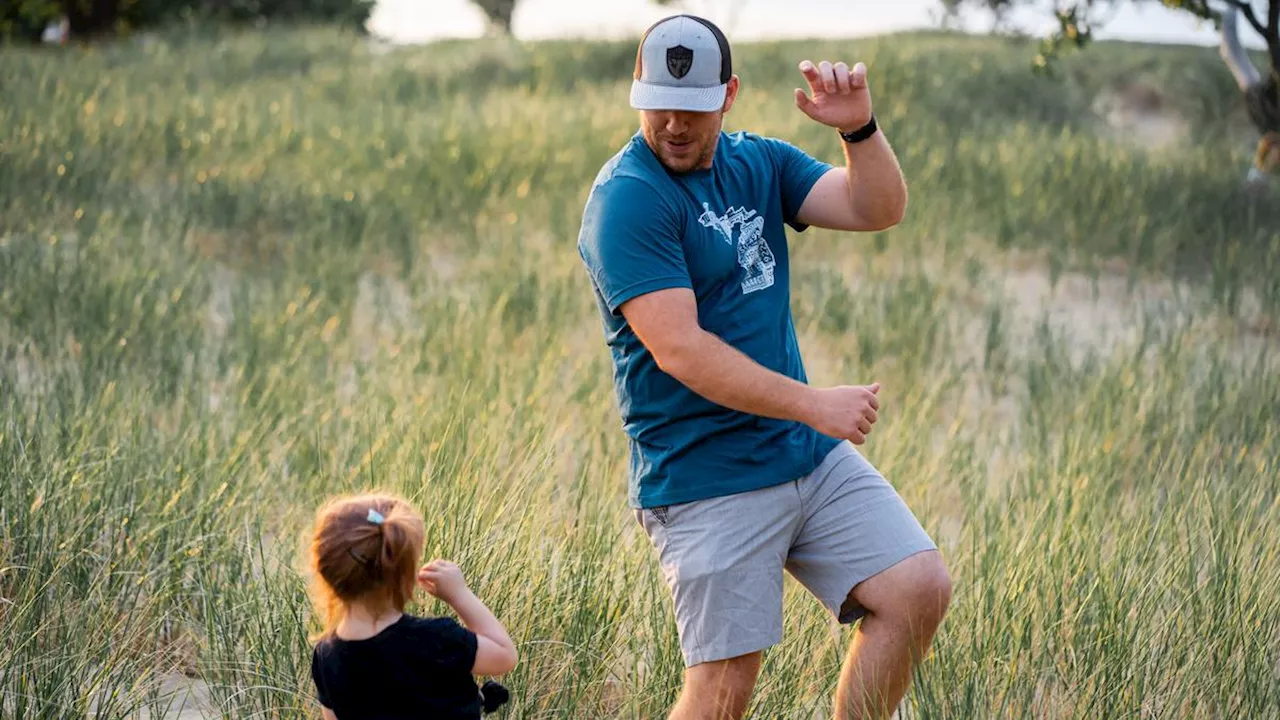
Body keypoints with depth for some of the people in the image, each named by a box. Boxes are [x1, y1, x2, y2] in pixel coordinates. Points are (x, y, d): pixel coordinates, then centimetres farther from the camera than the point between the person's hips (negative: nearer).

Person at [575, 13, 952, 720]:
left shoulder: (758, 162, 10)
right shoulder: (626, 199, -14)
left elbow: (877, 209, 1)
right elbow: (678, 349, -22)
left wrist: (859, 128, -18)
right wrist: (813, 404, -23)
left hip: (812, 453, 7)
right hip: (705, 481, -7)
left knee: (919, 588, 0)